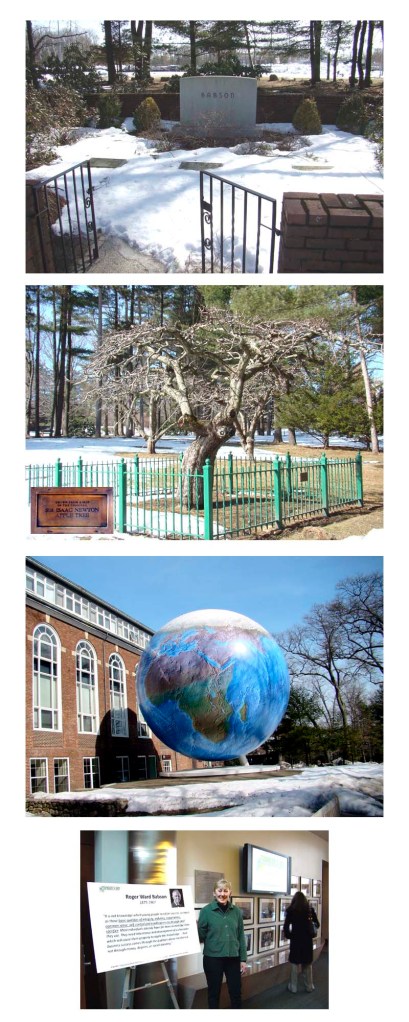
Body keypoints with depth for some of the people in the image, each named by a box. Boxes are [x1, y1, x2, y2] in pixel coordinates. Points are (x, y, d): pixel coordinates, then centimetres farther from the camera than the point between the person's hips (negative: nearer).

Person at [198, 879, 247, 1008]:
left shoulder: (236, 911, 2)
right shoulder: (206, 911, -6)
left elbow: (241, 936, 7)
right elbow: (201, 936, -5)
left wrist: (243, 959, 5)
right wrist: (195, 929, -26)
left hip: (233, 958, 3)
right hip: (213, 958, -2)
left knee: (236, 992, 8)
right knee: (214, 992, 8)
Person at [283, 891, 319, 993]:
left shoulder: (291, 910, -6)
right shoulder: (310, 909, -1)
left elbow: (286, 926, -8)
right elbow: (317, 924, 6)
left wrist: (289, 936, 7)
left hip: (296, 939, -2)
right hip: (307, 939, 2)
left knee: (294, 963, 6)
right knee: (307, 964, 13)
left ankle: (293, 987, 9)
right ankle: (309, 986, 18)